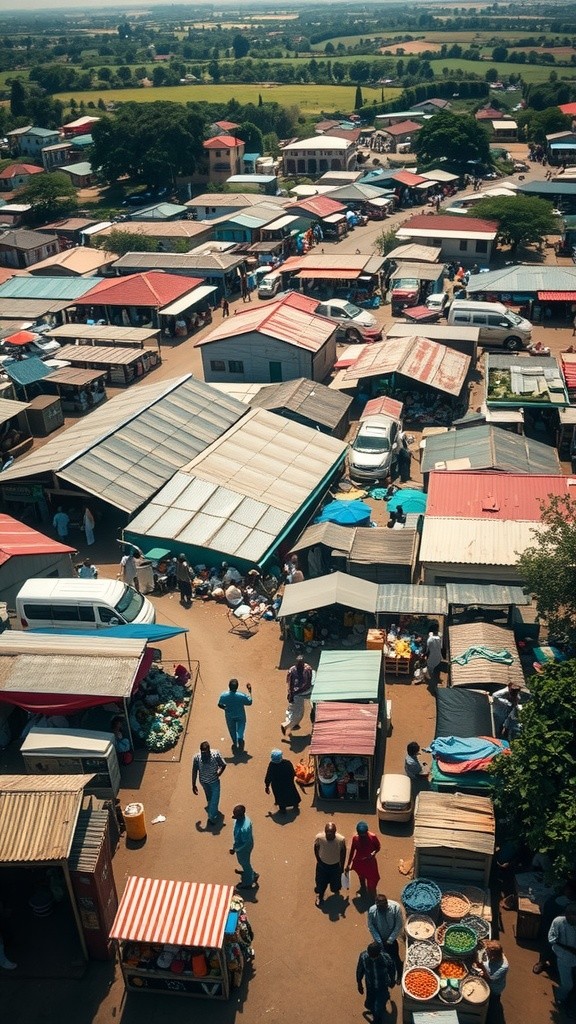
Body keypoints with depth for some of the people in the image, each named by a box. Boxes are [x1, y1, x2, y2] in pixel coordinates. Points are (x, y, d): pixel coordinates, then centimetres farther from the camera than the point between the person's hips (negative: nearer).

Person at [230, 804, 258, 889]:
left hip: (244, 847, -8)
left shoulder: (244, 828, -44)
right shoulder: (242, 817, -18)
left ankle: (247, 883, 47)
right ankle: (252, 874, 57)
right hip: (240, 843, 8)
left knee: (244, 863, 20)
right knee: (242, 861, 31)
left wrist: (235, 849, -18)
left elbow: (245, 843, -28)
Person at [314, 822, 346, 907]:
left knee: (336, 881, 26)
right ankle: (319, 896, 53)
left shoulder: (341, 839, -33)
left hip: (335, 865, 0)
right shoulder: (319, 837, -33)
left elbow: (343, 852, -12)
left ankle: (336, 891, 61)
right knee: (321, 881, 21)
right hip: (322, 864, 0)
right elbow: (316, 849, -10)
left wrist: (342, 866, -1)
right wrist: (319, 861, 0)